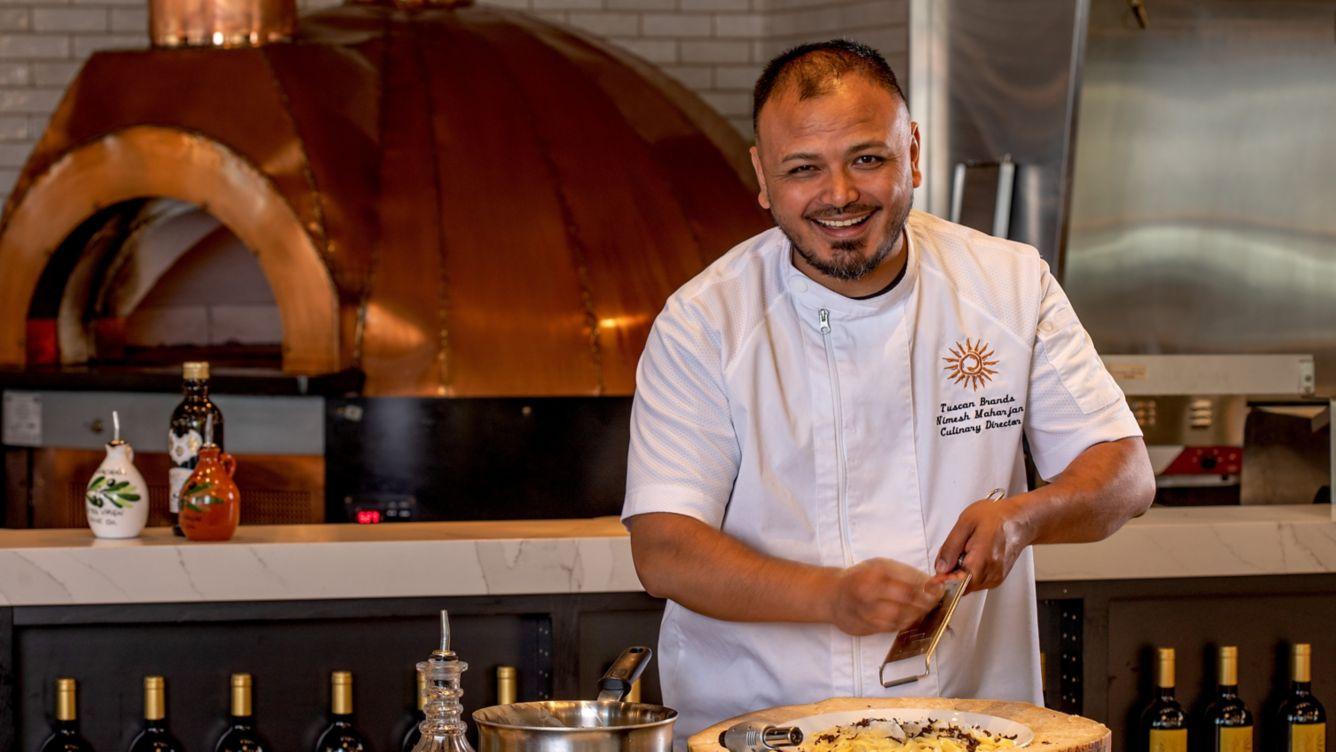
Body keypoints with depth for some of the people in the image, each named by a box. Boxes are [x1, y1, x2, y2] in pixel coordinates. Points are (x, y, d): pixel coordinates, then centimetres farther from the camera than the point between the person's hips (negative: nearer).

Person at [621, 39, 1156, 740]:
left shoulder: (1012, 284, 6)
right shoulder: (702, 323, -2)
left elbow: (1127, 473, 8)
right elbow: (662, 550, -7)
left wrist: (1023, 517, -14)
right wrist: (834, 596, -23)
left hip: (968, 719, 2)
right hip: (756, 729, -1)